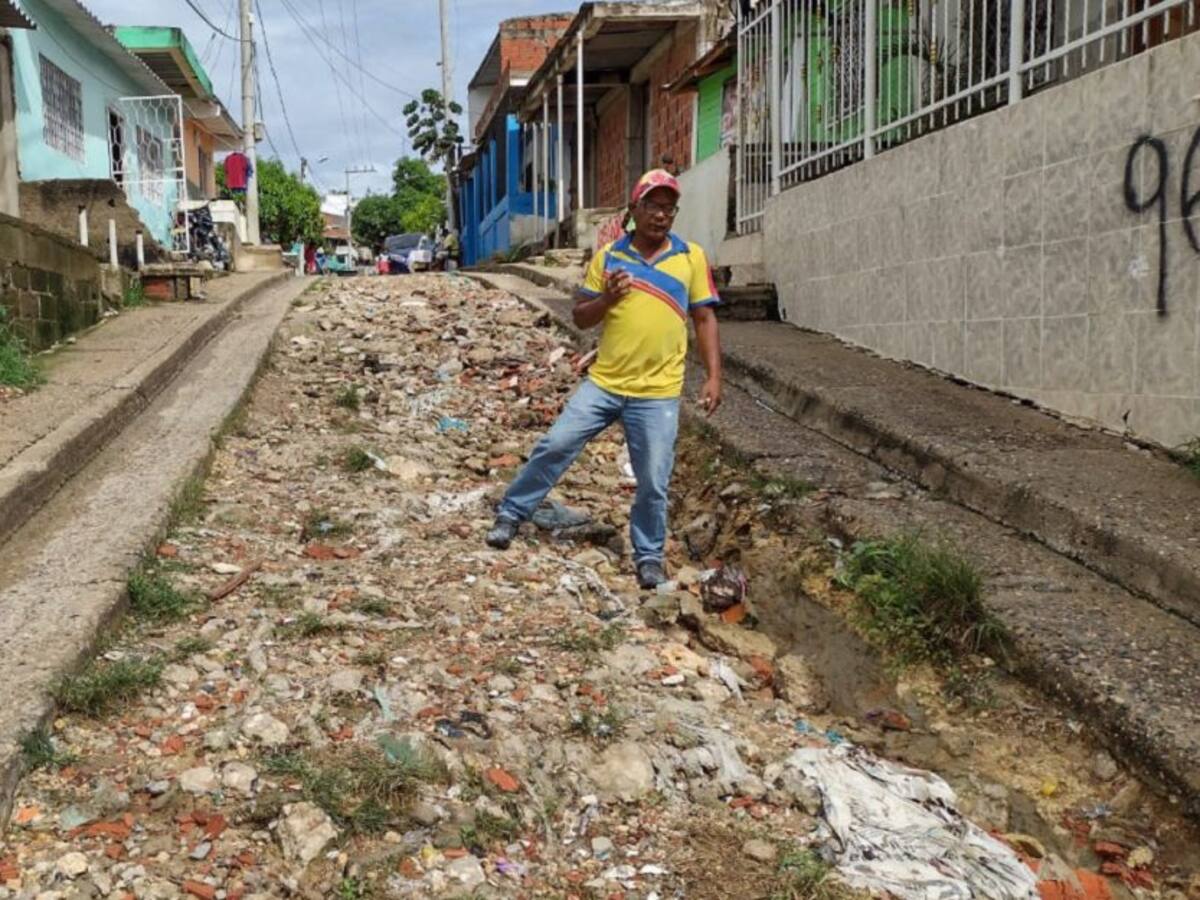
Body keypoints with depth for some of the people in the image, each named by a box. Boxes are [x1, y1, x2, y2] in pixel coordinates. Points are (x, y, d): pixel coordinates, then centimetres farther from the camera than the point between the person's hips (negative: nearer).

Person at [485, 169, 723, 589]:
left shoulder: (692, 257, 2)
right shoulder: (608, 255, 4)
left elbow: (705, 320, 4)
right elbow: (580, 318, 7)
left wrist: (713, 376, -4)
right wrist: (606, 298, -13)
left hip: (658, 393, -1)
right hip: (603, 383, 1)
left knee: (653, 482, 0)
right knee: (555, 446, -1)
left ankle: (649, 556, 19)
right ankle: (511, 514, 17)